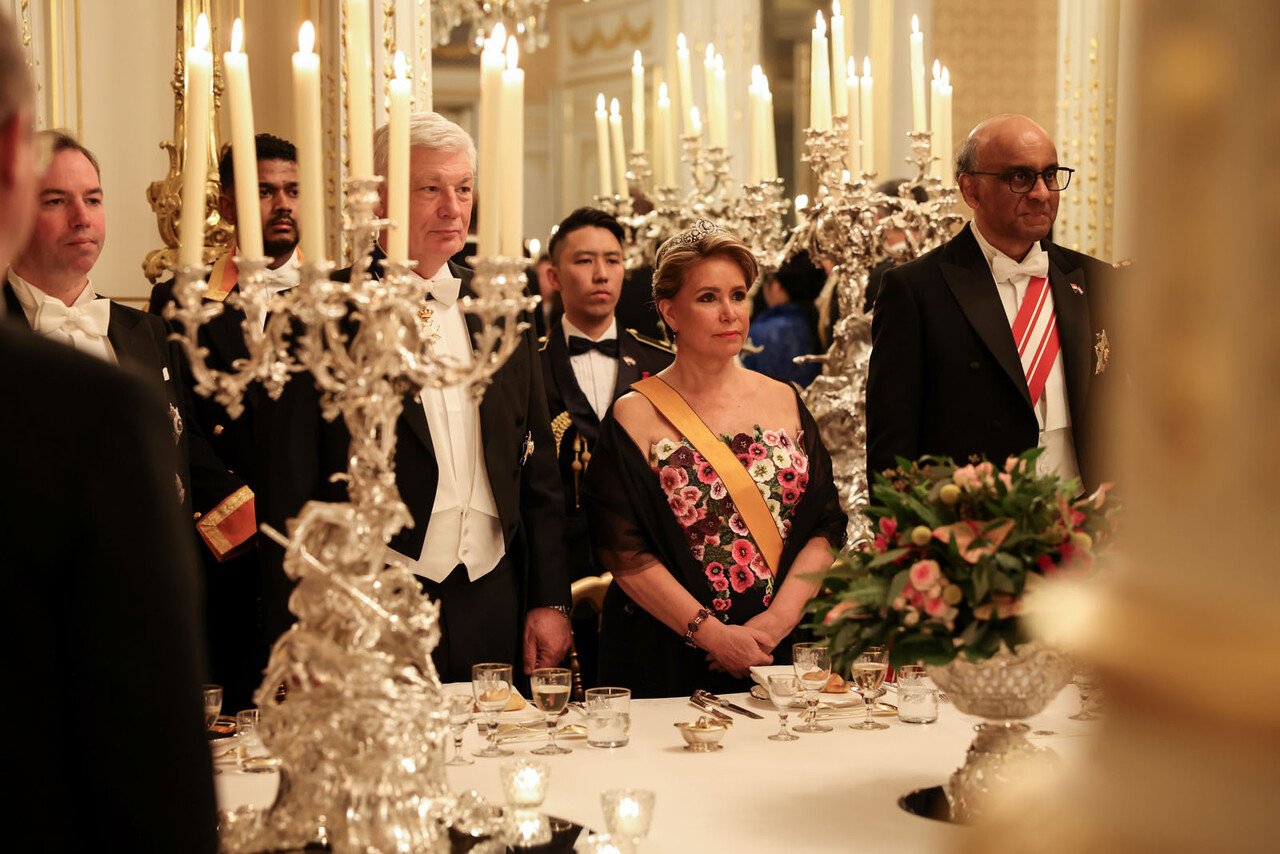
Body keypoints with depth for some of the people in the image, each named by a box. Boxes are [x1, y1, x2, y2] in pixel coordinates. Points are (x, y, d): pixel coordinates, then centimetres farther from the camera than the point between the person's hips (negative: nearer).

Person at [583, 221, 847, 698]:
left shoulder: (784, 401, 7)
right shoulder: (636, 416, -4)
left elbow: (825, 525, 2)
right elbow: (622, 550, -11)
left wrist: (776, 619, -12)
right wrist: (712, 633, -17)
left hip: (778, 652, 3)